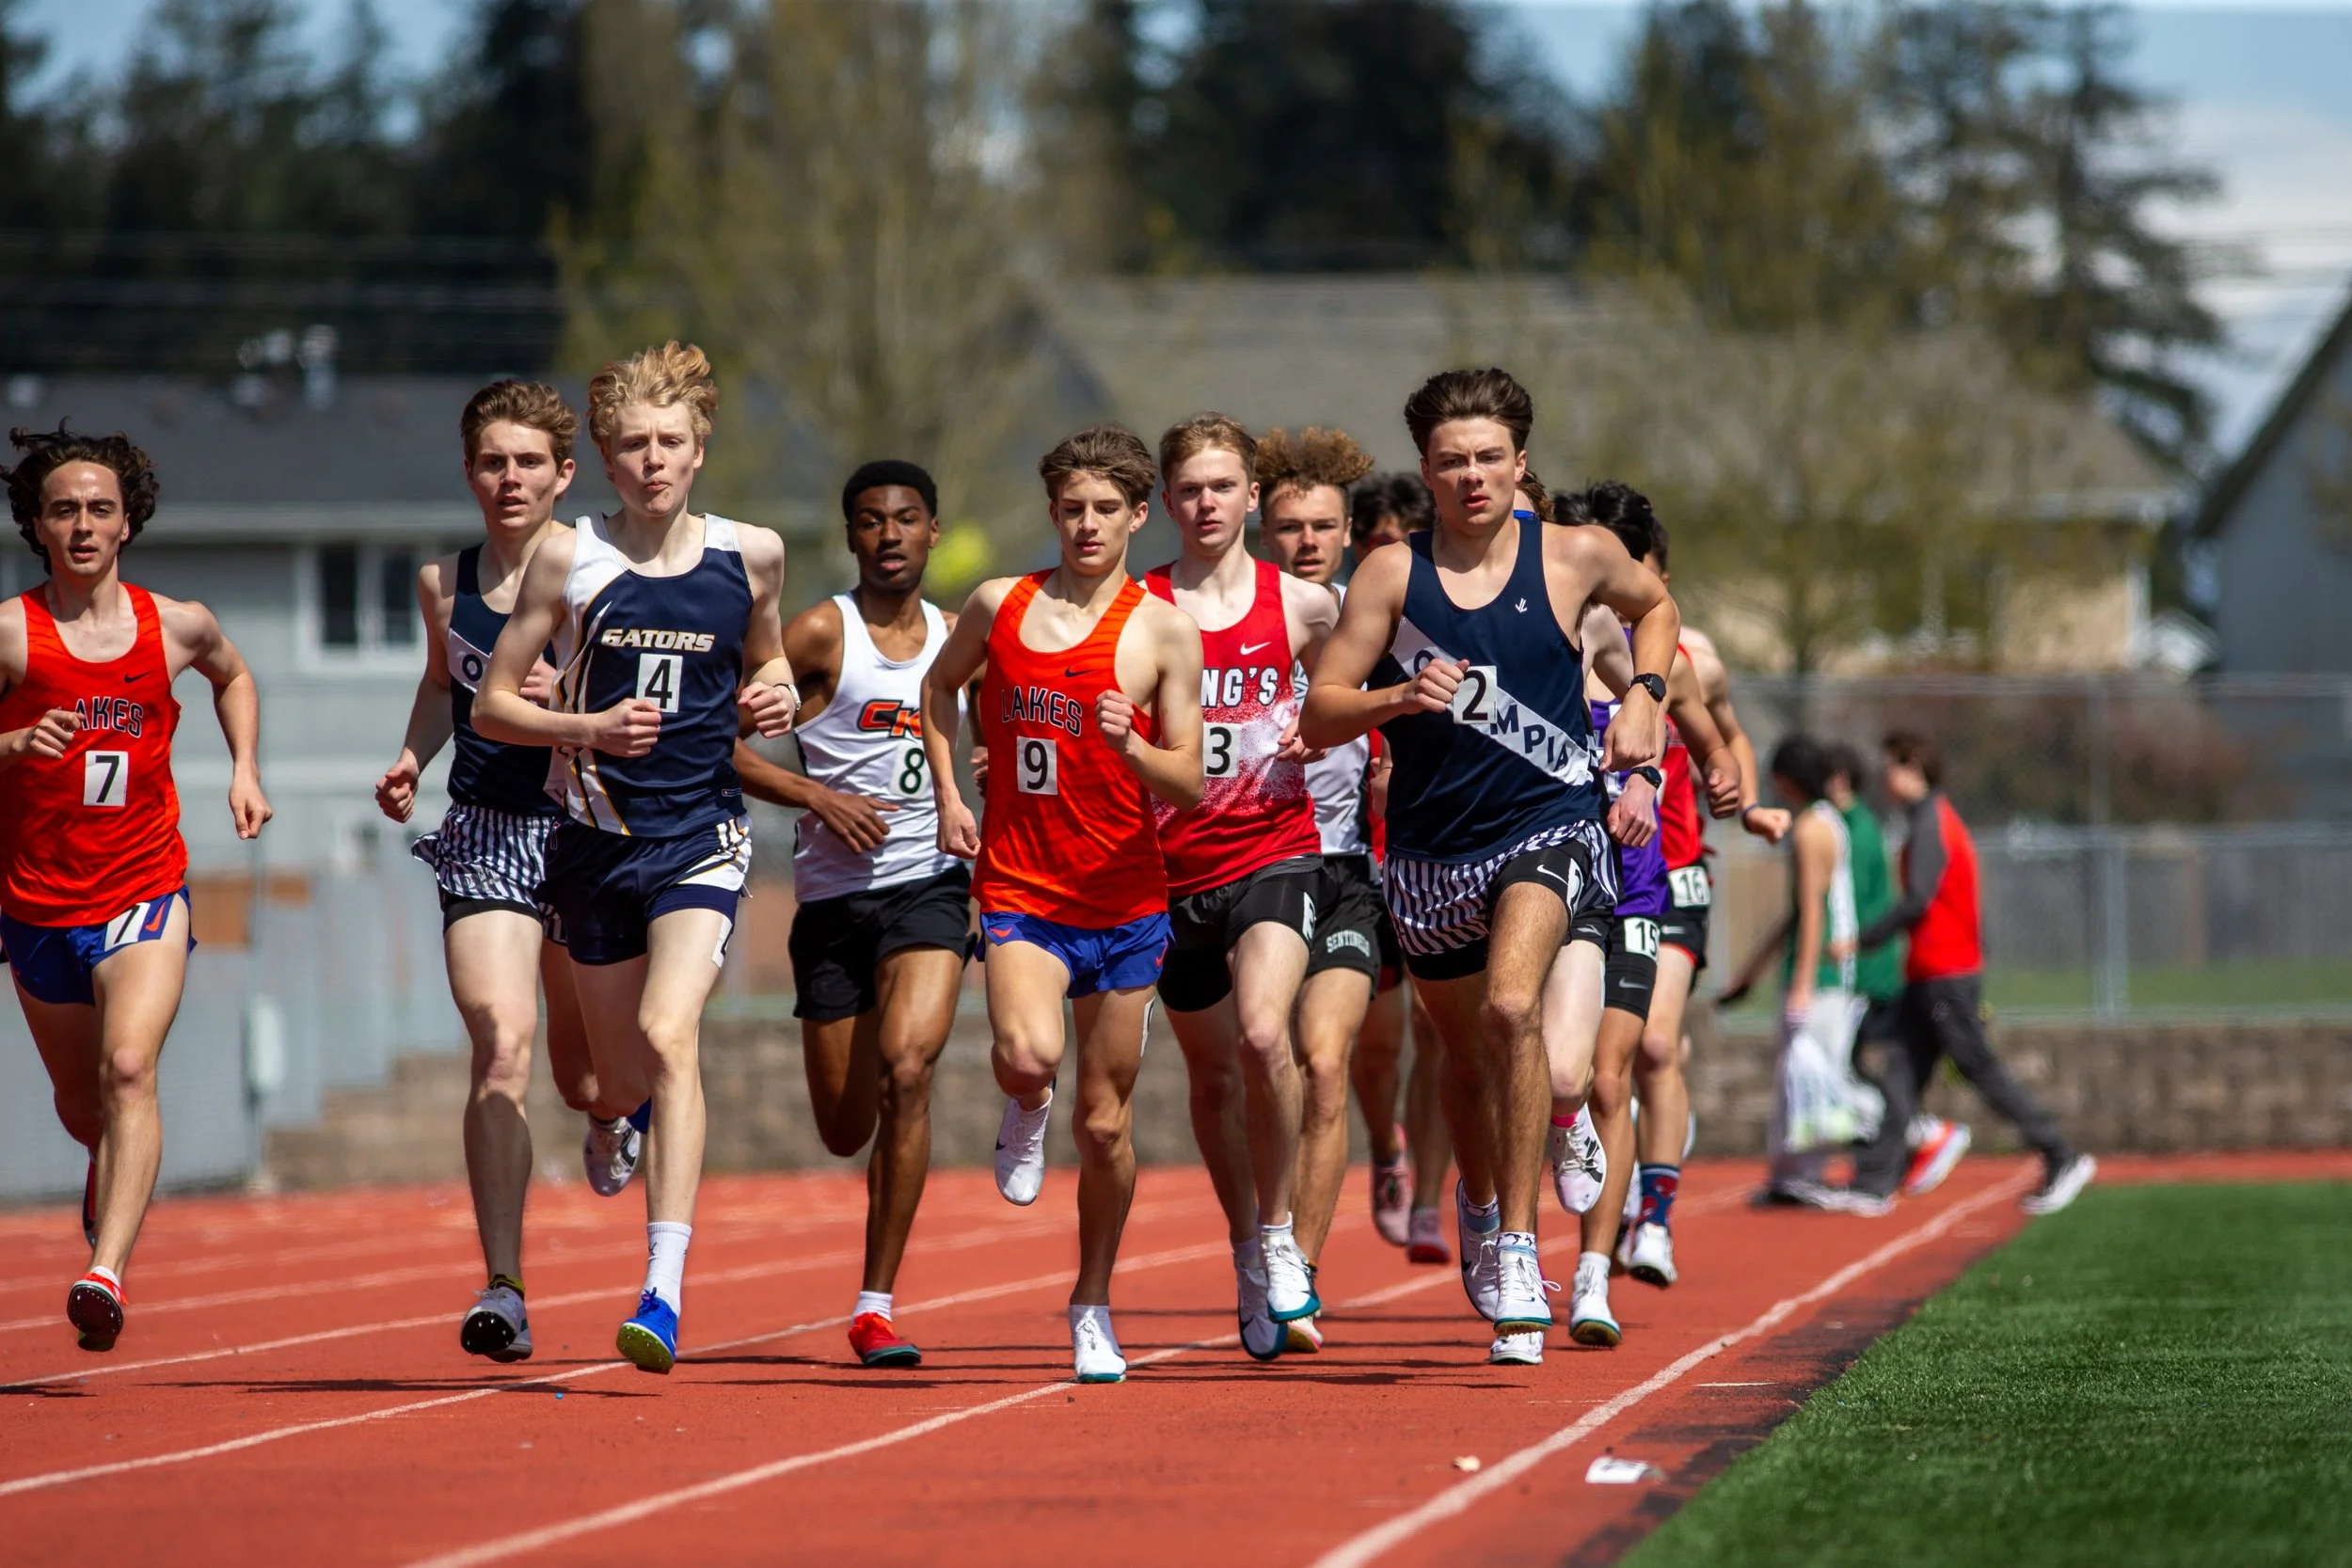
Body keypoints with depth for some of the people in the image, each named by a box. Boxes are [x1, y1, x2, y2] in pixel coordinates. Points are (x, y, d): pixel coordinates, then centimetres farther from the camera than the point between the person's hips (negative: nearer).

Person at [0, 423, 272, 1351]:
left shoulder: (176, 628, -1)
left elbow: (232, 675, 23)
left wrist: (245, 770, 9)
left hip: (144, 894, -1)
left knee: (129, 1068, -24)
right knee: (80, 1103, 17)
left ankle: (106, 1272, -33)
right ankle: (111, 1177, 54)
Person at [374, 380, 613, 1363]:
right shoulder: (445, 581, 6)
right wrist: (412, 758, 9)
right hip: (485, 839, 1)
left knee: (582, 1076, 12)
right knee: (501, 1045, -18)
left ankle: (615, 1115, 54)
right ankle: (503, 1291, -20)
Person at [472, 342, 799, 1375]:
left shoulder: (751, 556, 3)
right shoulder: (567, 560, -3)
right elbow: (491, 705, 1)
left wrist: (776, 699, -2)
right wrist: (589, 729, -16)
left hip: (701, 834, -1)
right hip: (596, 835, 1)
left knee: (669, 1035, -23)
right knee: (622, 1079, 10)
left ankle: (665, 1290, -26)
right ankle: (616, 1119, 52)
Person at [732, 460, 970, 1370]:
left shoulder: (958, 638, 10)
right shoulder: (821, 635, -3)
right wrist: (818, 796, -15)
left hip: (929, 885, 1)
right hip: (834, 893, -1)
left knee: (906, 1068, -22)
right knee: (846, 1131, 4)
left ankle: (876, 1306, -17)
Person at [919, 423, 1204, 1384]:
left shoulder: (1164, 631, -3)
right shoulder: (1000, 606, 3)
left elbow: (1189, 785, -4)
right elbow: (939, 688, 24)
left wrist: (1130, 746, -24)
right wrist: (947, 795, 12)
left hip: (1125, 903, 0)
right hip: (1019, 889, 0)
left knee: (1104, 1120, 5)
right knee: (1028, 1052, -28)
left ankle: (1094, 1305, 24)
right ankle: (1024, 1111, 10)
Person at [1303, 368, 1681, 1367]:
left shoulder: (1575, 558, -3)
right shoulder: (1392, 573, -4)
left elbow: (1654, 607, 20)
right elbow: (1318, 716, -6)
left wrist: (1644, 698, 4)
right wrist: (1397, 699, -24)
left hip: (1548, 828, -2)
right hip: (1431, 847, 2)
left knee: (1512, 1009, -27)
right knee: (1466, 1052, 17)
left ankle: (1517, 1247, -21)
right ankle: (1477, 1204, 48)